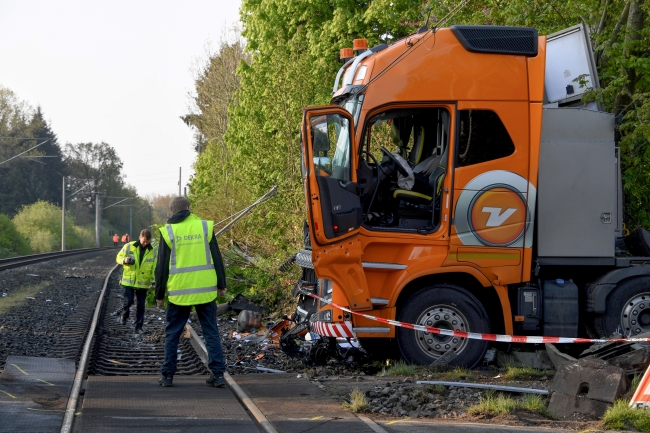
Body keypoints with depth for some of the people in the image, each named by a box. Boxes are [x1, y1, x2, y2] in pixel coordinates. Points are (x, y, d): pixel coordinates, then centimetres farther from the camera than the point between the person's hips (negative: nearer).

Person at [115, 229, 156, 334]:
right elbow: (119, 257, 4)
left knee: (141, 305, 5)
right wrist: (124, 260, -19)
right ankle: (124, 314, 26)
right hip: (129, 281, -2)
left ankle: (139, 327, 14)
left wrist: (154, 281, -8)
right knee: (128, 301, -7)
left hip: (143, 283, 2)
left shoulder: (152, 251, 0)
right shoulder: (129, 247, -4)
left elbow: (154, 268, 1)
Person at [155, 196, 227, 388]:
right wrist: (221, 284, 13)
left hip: (179, 291, -1)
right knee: (211, 332, 7)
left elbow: (162, 266, 0)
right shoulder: (205, 226, 2)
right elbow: (216, 258, 5)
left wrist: (159, 294, 8)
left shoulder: (168, 231, -1)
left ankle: (167, 375, 11)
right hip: (206, 290, 1)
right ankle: (217, 373, 2)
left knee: (172, 334, 10)